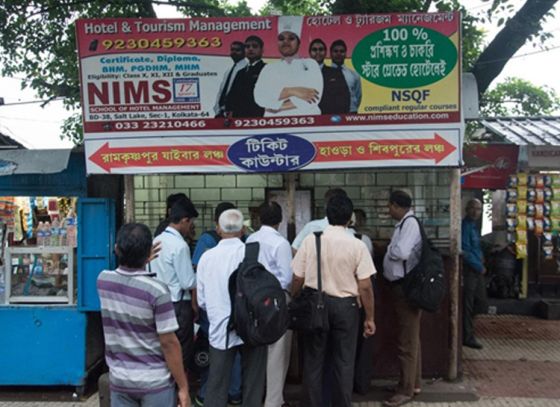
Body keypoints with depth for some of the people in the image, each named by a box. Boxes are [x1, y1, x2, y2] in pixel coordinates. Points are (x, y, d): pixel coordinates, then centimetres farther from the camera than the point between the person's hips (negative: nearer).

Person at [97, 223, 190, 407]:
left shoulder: (103, 280, -6)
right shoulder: (156, 290, -21)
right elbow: (169, 343, -18)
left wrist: (138, 259, 31)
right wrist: (183, 387, -9)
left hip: (119, 380, 5)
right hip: (155, 382, -4)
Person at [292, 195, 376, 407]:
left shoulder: (310, 240, -6)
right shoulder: (357, 245, -10)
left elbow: (297, 279, -2)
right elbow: (365, 286, -10)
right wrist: (370, 318, 0)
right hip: (345, 306, -1)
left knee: (313, 360, 13)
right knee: (344, 363, 10)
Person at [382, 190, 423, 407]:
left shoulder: (410, 223, -17)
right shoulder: (403, 224, 12)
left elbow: (402, 252, -27)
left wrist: (389, 249, -9)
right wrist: (392, 250, -3)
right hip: (401, 286, 10)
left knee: (406, 341, -1)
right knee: (410, 338, 19)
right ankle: (413, 383, 31)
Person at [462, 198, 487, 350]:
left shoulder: (474, 226, 14)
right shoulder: (465, 226, -16)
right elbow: (465, 251, -20)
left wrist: (481, 261, 10)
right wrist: (479, 266, -12)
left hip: (477, 269, 10)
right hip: (468, 269, -10)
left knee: (481, 299, 17)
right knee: (467, 303, -2)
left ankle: (465, 321, 34)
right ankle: (468, 337, 5)